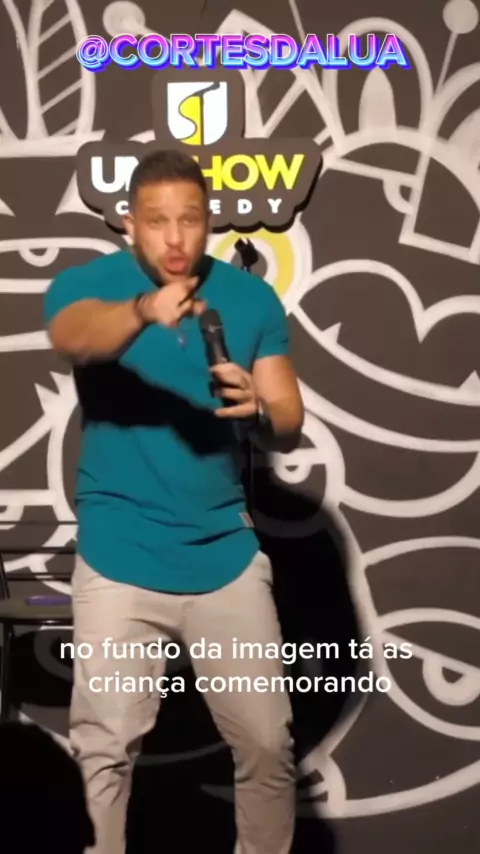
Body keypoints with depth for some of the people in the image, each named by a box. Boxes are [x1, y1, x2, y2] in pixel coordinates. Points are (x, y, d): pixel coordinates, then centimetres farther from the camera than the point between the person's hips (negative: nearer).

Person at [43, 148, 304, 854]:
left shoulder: (252, 298, 1)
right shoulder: (86, 284, -6)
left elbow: (290, 427, 2)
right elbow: (74, 335, -31)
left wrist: (258, 411, -22)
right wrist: (144, 310, -51)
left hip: (226, 555, 2)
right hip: (118, 560, -2)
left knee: (267, 741, 8)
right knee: (106, 749, 3)